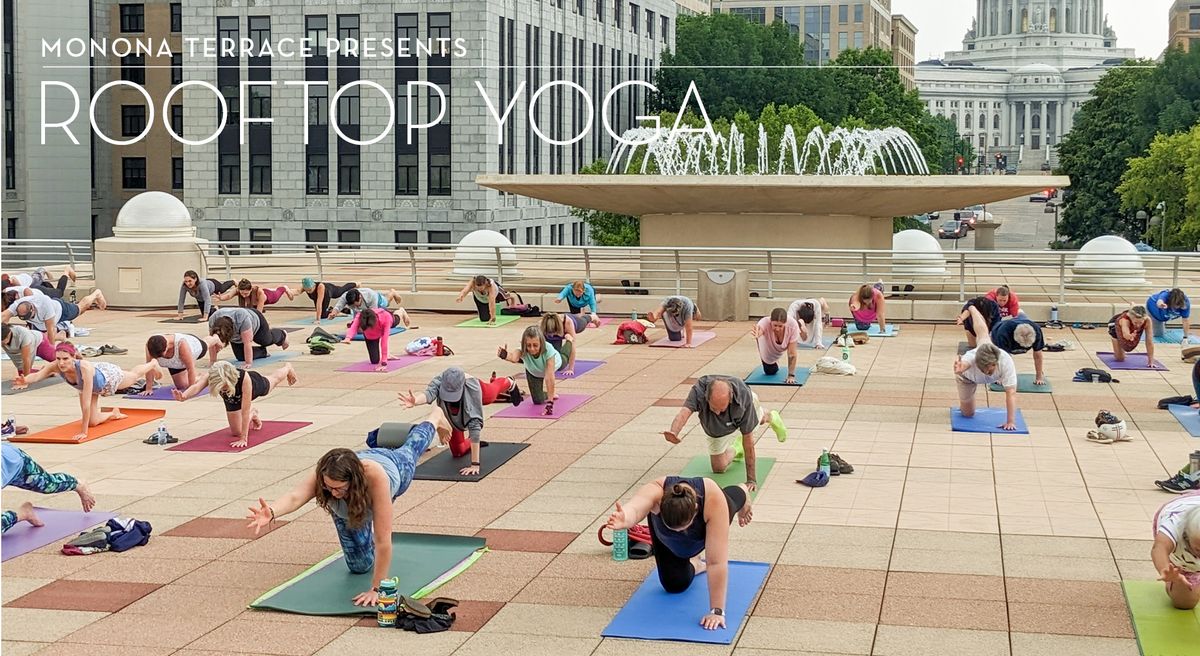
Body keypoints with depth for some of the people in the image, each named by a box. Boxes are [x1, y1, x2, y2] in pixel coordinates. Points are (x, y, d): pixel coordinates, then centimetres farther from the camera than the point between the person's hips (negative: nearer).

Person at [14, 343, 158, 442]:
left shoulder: (85, 368, -50)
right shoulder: (56, 366, -37)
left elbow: (86, 402, -49)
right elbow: (37, 375, -52)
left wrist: (84, 432, -50)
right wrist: (25, 380, -76)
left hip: (108, 375, -3)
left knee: (135, 375, 29)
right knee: (92, 422, 0)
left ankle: (153, 364, 64)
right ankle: (114, 413, 32)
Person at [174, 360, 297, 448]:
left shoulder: (244, 378, -51)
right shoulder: (212, 377, -44)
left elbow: (245, 411, -50)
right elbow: (197, 386, -64)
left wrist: (244, 439, -52)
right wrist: (183, 396, -86)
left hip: (256, 385, -2)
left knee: (274, 379, 31)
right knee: (236, 431, 7)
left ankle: (287, 368, 68)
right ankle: (252, 414, 40)